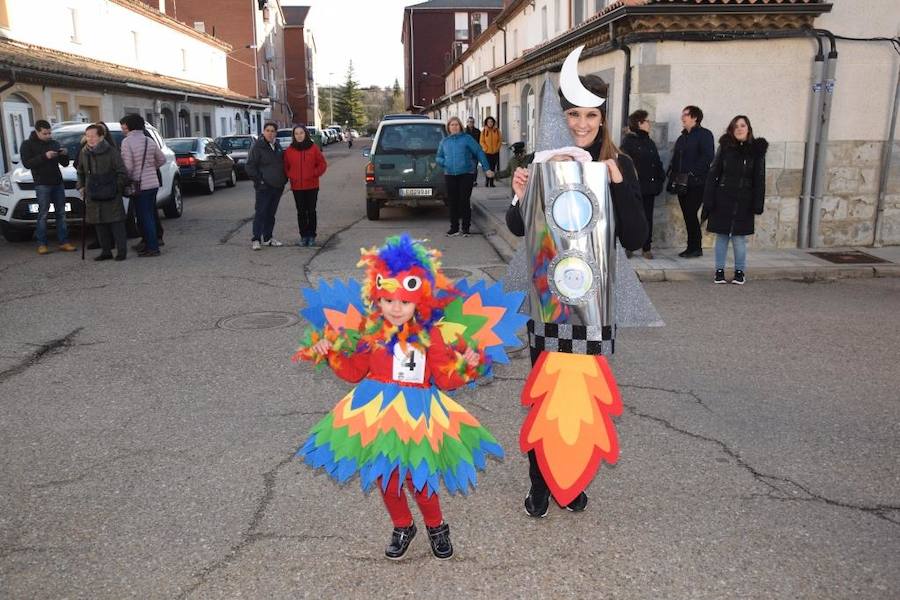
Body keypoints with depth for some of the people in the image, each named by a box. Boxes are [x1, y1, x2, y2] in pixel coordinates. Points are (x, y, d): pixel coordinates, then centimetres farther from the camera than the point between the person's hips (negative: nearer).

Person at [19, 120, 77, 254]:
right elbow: (27, 163, -9)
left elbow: (65, 164, 16)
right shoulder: (27, 145, 3)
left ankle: (64, 242, 5)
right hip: (42, 184, -4)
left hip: (58, 183, 4)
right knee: (43, 214, -5)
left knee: (61, 213, 3)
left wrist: (65, 155, -6)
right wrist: (44, 156, -20)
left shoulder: (54, 143, 15)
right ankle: (41, 244, -1)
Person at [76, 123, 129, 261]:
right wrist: (81, 186, 13)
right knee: (99, 225, 8)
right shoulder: (84, 153, 9)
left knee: (116, 224, -3)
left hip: (111, 196, -5)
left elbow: (122, 172, -7)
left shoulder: (111, 151, -7)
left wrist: (117, 187, -7)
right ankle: (106, 251, 17)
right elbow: (80, 172, 24)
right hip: (93, 196, 5)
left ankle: (122, 250, 3)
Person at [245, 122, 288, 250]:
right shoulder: (258, 146, -8)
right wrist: (259, 180, -14)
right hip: (264, 187, -6)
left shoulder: (277, 146, 12)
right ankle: (256, 239, -2)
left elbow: (282, 163, 24)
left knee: (271, 213, 11)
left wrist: (284, 179, 12)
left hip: (278, 186, 6)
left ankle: (267, 238, 20)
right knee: (260, 213, -6)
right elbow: (250, 166, -9)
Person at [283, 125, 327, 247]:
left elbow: (322, 164, 3)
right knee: (301, 212, 5)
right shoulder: (289, 150, 4)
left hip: (311, 186, -1)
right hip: (297, 187, 1)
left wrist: (314, 174, -7)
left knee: (311, 211, 5)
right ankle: (303, 236, 12)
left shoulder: (314, 148, -1)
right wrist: (290, 176, -2)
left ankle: (311, 236, 13)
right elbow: (285, 167, 12)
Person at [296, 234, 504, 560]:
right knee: (385, 477, 13)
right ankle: (402, 527, 37)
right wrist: (330, 352, -2)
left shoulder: (431, 335, -8)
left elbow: (445, 379, -6)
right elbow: (353, 372, 8)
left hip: (418, 415, -3)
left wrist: (466, 365, -20)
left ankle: (436, 526, 30)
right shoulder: (370, 332, -2)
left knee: (418, 477, 1)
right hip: (377, 414, 3)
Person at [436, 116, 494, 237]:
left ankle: (466, 228, 5)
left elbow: (479, 152, 0)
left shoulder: (467, 138, 2)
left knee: (465, 201, -4)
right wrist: (444, 162, -5)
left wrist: (486, 169, -6)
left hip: (466, 174, -3)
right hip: (450, 175, 3)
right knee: (452, 202, 4)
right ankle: (454, 228, 14)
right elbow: (438, 158, 19)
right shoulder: (444, 141, 13)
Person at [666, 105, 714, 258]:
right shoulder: (682, 137, 20)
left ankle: (695, 248, -2)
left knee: (690, 214, -10)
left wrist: (693, 173, -18)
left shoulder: (704, 134, -3)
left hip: (696, 183, -7)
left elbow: (708, 157, -14)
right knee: (688, 215, 7)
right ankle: (692, 248, 12)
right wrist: (673, 178, 8)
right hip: (682, 184, 7)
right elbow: (675, 158, 20)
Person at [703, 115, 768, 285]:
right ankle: (719, 271, 15)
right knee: (721, 236, 6)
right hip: (723, 199, 0)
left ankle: (740, 271, 15)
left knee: (739, 238, 2)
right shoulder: (725, 147, 1)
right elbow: (713, 173, 0)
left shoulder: (756, 150, 2)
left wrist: (757, 204, -4)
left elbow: (759, 179, 2)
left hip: (743, 201, 0)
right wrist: (708, 200, -6)